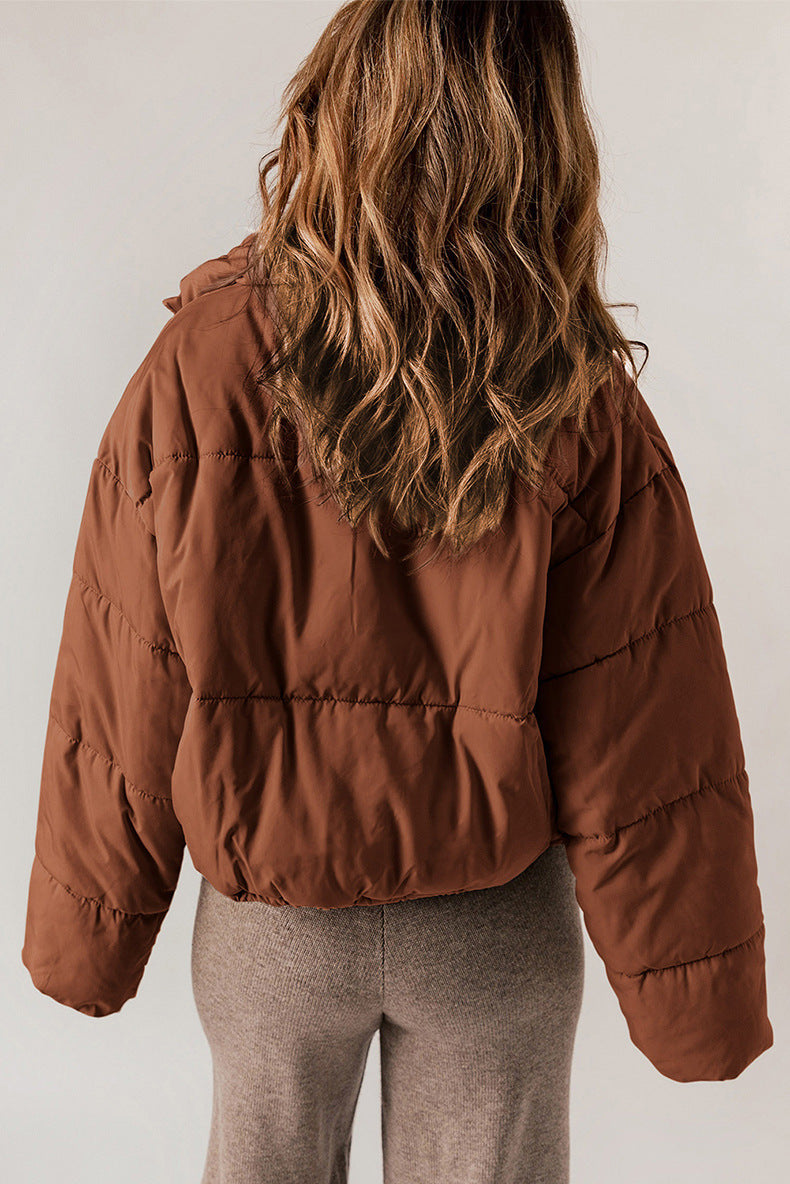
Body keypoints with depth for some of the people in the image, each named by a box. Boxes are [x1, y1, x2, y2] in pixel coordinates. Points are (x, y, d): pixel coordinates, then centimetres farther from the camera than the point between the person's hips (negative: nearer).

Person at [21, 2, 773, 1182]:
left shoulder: (196, 374, -19)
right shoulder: (587, 419, -19)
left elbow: (117, 701, -11)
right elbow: (645, 747, -14)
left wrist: (88, 939, 5)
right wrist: (695, 997, 1)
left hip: (266, 914, 1)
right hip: (500, 927, 0)